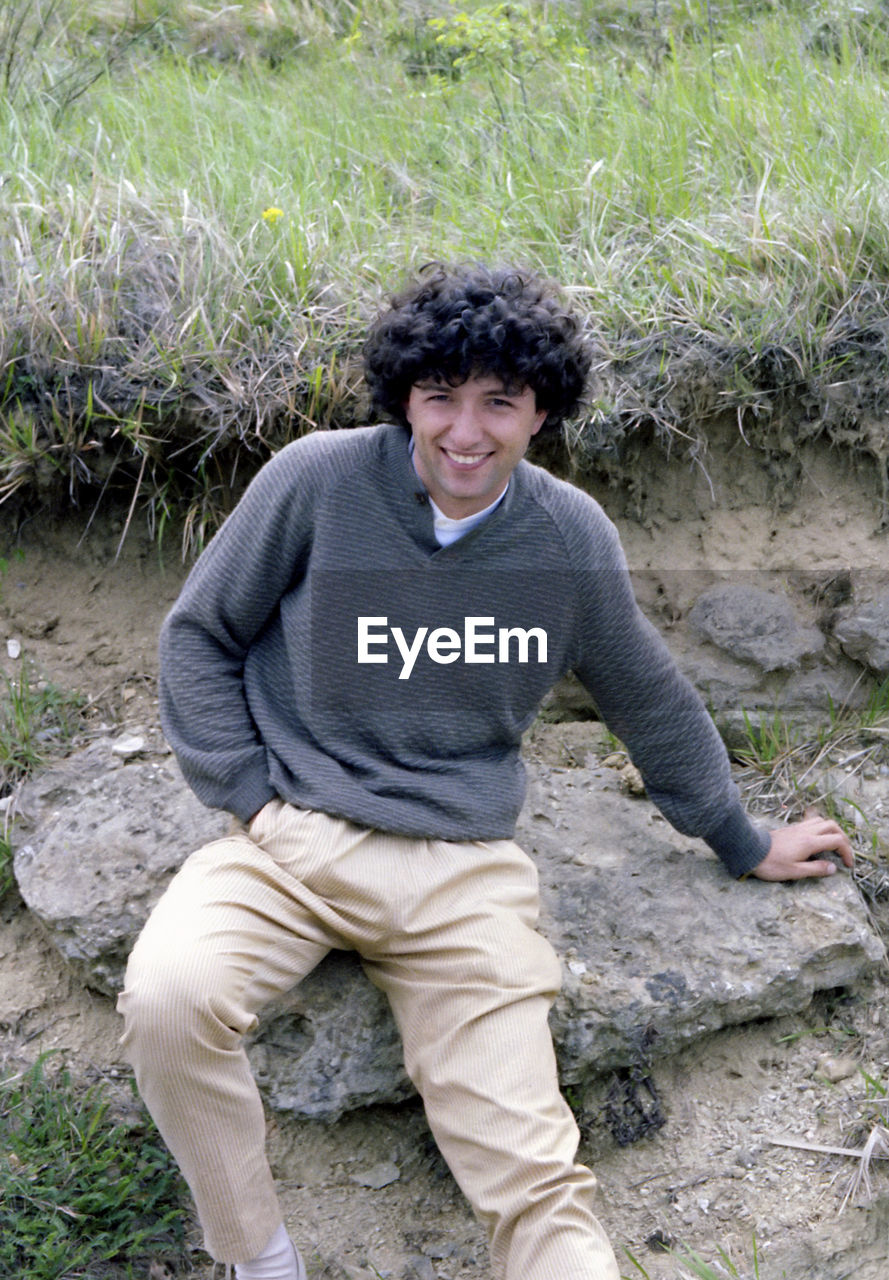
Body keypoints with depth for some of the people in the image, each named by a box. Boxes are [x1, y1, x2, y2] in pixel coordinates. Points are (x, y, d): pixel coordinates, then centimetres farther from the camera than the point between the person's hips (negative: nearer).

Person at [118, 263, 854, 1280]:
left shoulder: (573, 539, 2)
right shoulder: (318, 479, -5)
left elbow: (650, 700, 18)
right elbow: (200, 633, 6)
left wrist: (742, 844, 28)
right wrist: (245, 794, -4)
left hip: (462, 871, 1)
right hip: (291, 841, -1)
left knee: (534, 1179, -13)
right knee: (167, 997, -29)